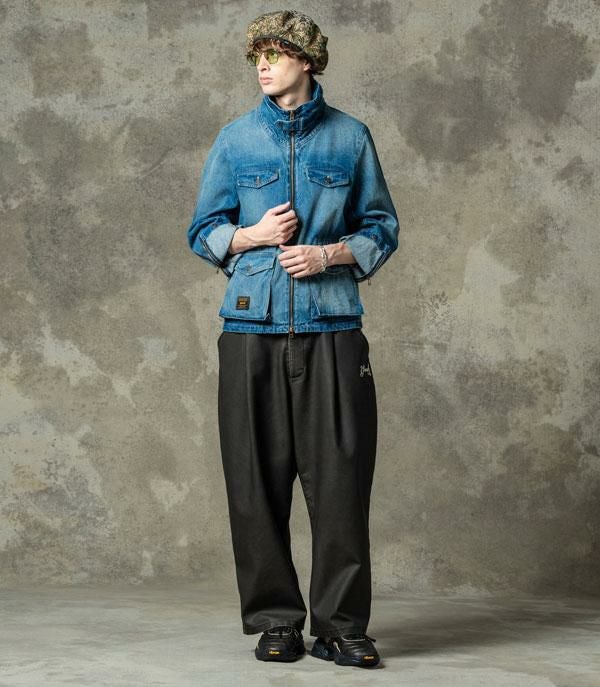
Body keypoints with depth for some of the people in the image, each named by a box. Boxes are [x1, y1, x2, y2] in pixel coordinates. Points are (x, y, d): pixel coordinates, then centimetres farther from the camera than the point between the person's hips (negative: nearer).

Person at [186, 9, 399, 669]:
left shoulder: (350, 137, 8)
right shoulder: (235, 139, 10)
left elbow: (381, 229, 11)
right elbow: (203, 231, 13)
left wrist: (330, 253, -7)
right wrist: (253, 235, -6)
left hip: (332, 327, -1)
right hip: (252, 327, 1)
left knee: (341, 478, -4)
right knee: (257, 480, 1)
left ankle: (341, 624, 5)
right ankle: (276, 620, 13)